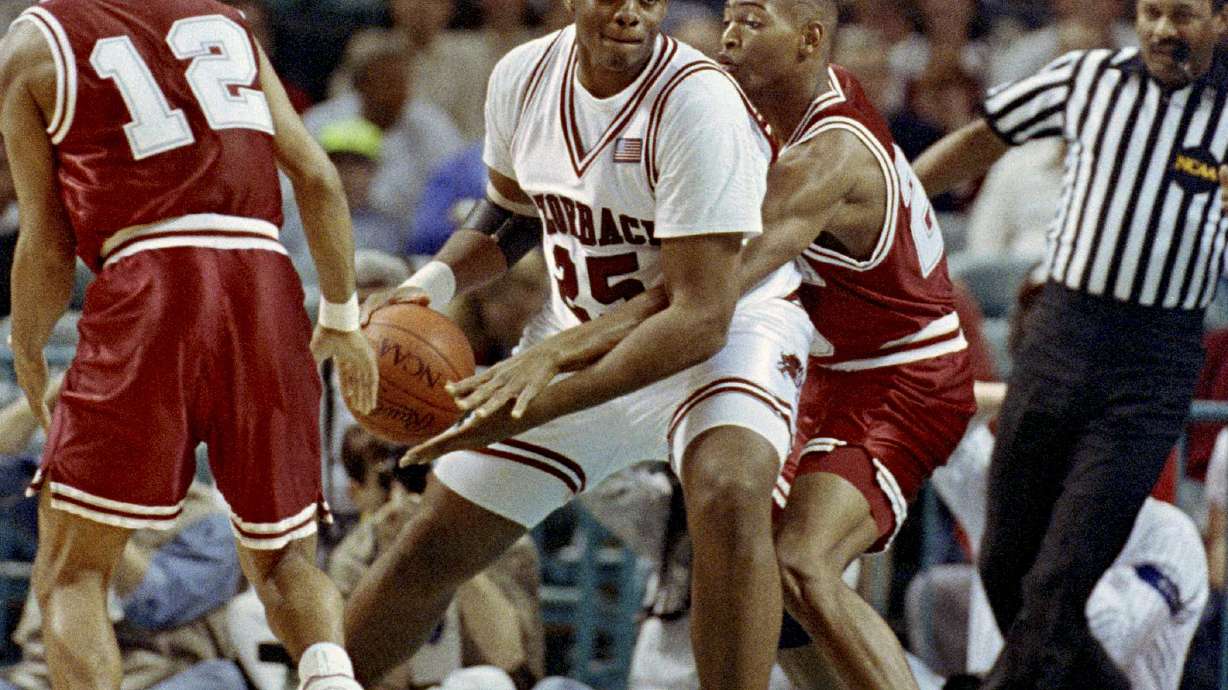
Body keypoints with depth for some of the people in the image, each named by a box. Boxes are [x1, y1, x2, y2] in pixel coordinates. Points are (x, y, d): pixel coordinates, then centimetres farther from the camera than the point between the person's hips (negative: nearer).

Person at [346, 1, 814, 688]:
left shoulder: (698, 102, -29)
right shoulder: (525, 76, -9)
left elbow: (701, 318, -31)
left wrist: (535, 408, -34)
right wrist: (430, 283, -8)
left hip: (729, 330, -6)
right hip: (581, 333, 6)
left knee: (731, 495, -38)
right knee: (433, 550, 8)